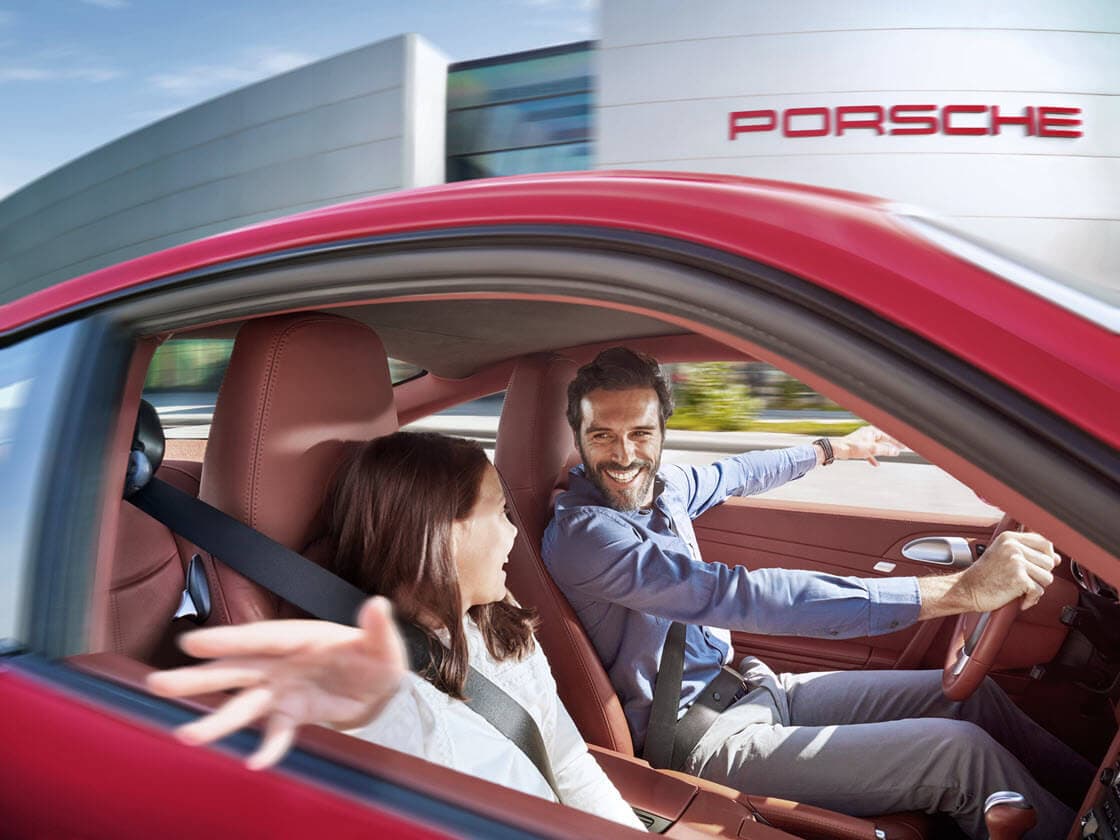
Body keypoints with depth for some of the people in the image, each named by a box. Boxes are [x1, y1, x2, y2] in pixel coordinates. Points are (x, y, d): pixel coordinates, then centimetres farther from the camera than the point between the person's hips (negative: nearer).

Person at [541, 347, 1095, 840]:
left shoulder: (657, 485, 0)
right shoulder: (581, 535, -27)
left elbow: (731, 477, 24)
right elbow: (738, 595, -36)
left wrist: (834, 448, 37)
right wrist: (956, 591, -39)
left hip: (747, 685, 9)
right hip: (702, 738, -9)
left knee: (971, 695, 7)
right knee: (965, 753, -15)